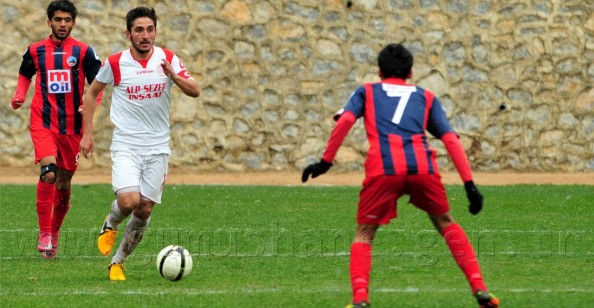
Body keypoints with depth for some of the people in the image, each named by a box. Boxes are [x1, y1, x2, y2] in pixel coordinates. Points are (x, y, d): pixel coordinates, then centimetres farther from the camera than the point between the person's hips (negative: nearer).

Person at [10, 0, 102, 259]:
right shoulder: (35, 50, 5)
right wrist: (19, 96, 2)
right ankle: (44, 235, -17)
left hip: (72, 126, 1)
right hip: (43, 123, -1)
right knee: (48, 173, -22)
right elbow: (25, 75, 22)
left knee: (64, 183, 9)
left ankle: (54, 232, 29)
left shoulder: (83, 51, 1)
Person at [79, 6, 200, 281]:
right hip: (125, 145, -3)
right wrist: (87, 134, 3)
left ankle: (118, 262, 20)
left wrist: (173, 76, -24)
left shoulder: (168, 59, -1)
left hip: (157, 147, 3)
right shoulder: (115, 63, -6)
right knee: (129, 201, -23)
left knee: (144, 209, 2)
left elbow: (195, 92, -5)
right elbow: (91, 93, 8)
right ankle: (110, 225, 13)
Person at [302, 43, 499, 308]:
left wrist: (326, 161, 5)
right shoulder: (426, 97, 28)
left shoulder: (367, 92, 25)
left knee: (364, 233, 13)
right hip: (422, 167, 1)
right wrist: (469, 184, 12)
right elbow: (450, 138, 16)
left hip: (383, 169, -1)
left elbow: (345, 120, 5)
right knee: (445, 223, 22)